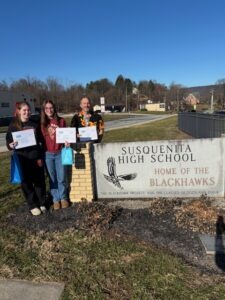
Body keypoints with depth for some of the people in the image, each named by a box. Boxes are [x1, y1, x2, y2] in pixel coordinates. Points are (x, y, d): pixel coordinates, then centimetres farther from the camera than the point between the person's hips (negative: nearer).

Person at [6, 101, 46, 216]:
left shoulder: (35, 124, 6)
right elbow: (8, 141, 0)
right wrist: (11, 145, -23)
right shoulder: (13, 126, -1)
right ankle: (33, 206, 22)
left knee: (40, 181, 9)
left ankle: (42, 203, 26)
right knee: (27, 182, 6)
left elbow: (41, 139, 13)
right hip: (23, 159, -2)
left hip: (36, 156, 2)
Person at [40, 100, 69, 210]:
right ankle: (56, 199, 23)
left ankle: (63, 198, 24)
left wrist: (67, 142, -12)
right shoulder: (41, 123, 2)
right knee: (52, 179, 9)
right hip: (47, 154, 1)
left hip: (60, 153, 0)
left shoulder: (61, 121, 1)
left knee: (61, 178, 5)